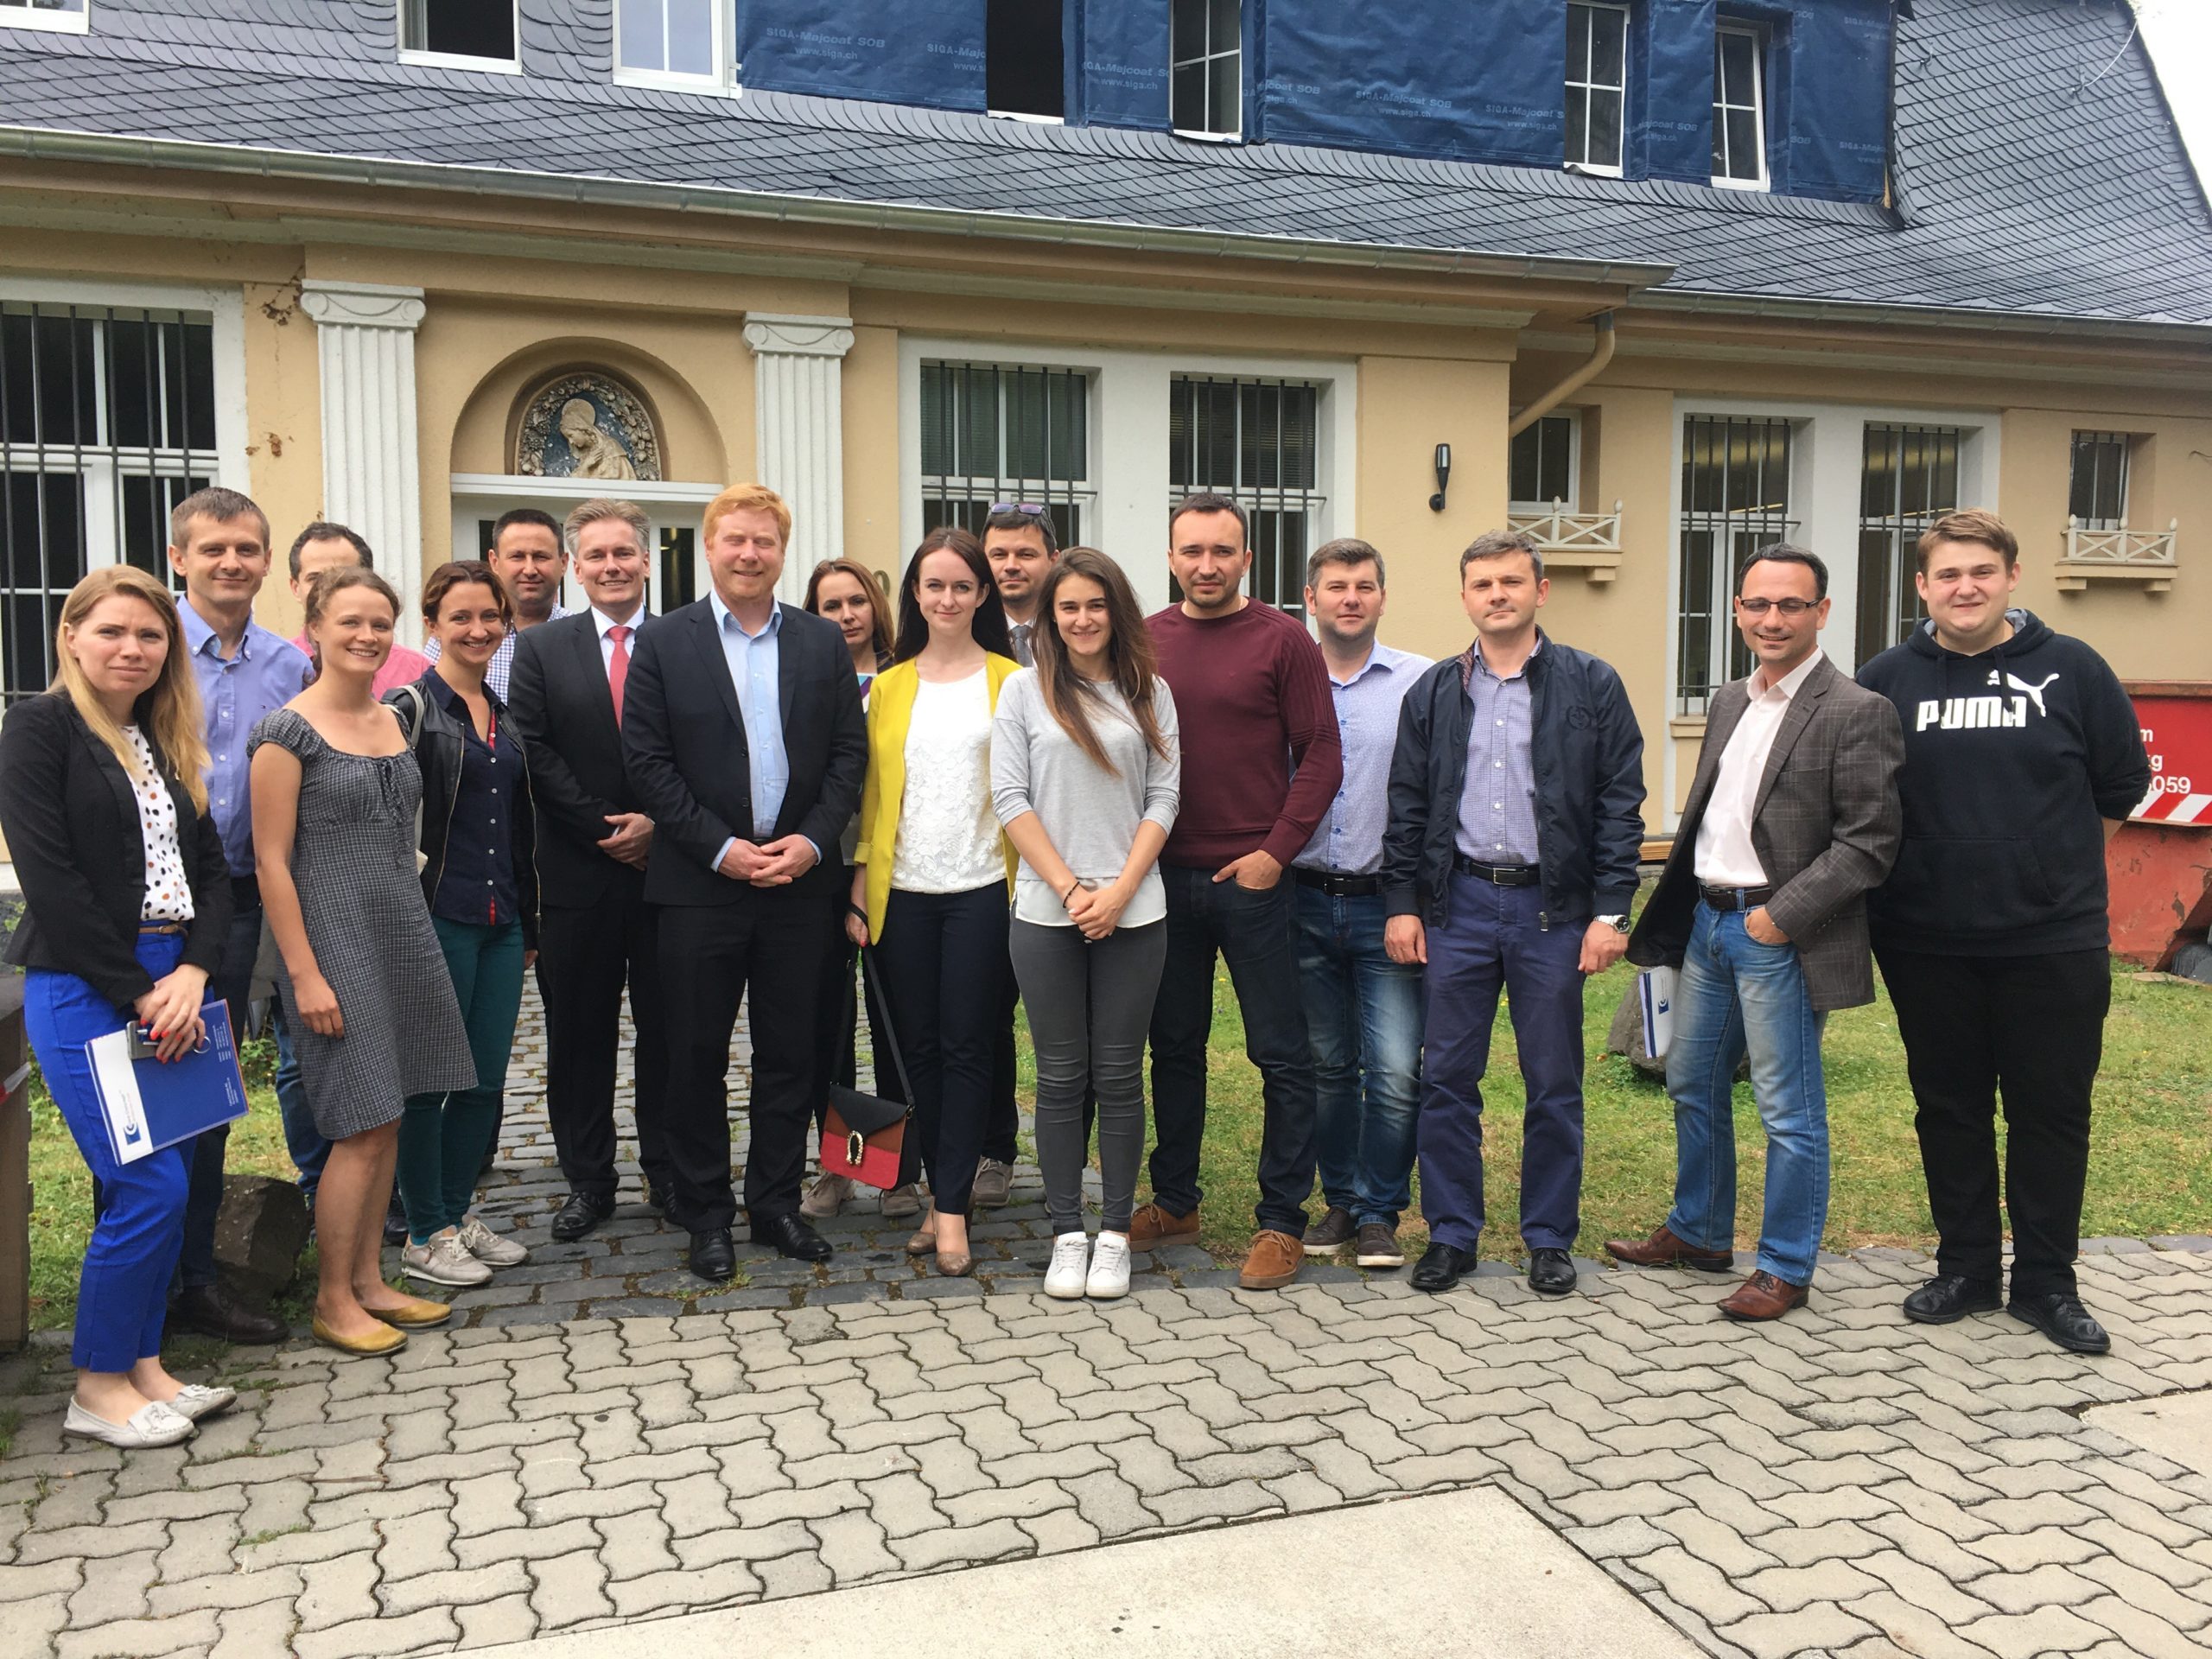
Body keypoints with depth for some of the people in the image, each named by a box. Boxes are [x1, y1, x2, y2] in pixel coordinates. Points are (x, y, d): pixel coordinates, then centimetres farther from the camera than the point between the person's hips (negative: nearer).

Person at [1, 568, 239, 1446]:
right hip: (83, 990, -7)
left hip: (174, 987, 7)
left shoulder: (167, 741, 15)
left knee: (164, 1189, 9)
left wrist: (192, 972, -5)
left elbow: (211, 868, 11)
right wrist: (137, 993, -14)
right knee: (150, 1190, -8)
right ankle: (97, 1389, 9)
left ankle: (142, 1364, 22)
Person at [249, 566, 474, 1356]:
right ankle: (333, 1301, 11)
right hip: (334, 941, -7)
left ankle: (369, 1281, 23)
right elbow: (271, 860, -12)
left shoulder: (392, 722, 10)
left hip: (403, 935, 7)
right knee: (363, 1128, -4)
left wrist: (417, 937, 13)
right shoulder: (287, 729, -10)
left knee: (387, 1121, 11)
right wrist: (305, 973, -15)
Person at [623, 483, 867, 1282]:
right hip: (699, 884, -2)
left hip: (799, 880, 2)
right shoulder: (664, 643, 0)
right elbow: (648, 761, -5)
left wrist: (811, 838, -8)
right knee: (697, 1055, 5)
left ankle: (776, 1202, 23)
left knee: (790, 1052, 9)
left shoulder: (823, 643, 8)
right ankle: (705, 1212, 19)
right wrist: (720, 848, -12)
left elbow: (849, 752, 6)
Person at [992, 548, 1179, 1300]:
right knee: (1060, 1076, 5)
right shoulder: (1024, 690, 5)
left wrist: (1119, 891, -8)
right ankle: (1067, 1233, 14)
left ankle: (1115, 1233, 15)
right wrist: (1071, 889, -8)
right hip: (1047, 912, 0)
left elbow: (1164, 797, 3)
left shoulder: (1150, 694, 7)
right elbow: (1011, 799, -1)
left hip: (1133, 912, 1)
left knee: (1119, 1075, 5)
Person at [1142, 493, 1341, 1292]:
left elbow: (1321, 754, -4)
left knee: (1281, 1054, 3)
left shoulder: (1282, 640, -3)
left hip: (1252, 878, -3)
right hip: (1164, 876, 4)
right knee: (1174, 1045, 14)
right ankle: (1173, 1203, 27)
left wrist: (1275, 850, -11)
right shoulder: (1144, 642, 7)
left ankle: (1282, 1220, 14)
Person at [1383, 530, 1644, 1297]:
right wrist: (1402, 903, 2)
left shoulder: (1591, 686, 1)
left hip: (1552, 906, -2)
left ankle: (1549, 1239, 21)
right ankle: (1451, 1234, 18)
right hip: (1458, 901, 2)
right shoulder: (1434, 693, 8)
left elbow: (1620, 803, -1)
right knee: (1446, 1077, 5)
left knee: (1554, 1085, 7)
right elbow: (1407, 806, 9)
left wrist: (1611, 911, -7)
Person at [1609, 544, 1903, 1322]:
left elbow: (1868, 843, -15)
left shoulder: (1855, 713, -12)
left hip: (1780, 935, -8)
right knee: (1692, 1084, 18)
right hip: (1708, 920, 8)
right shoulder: (1727, 702, 12)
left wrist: (1781, 916, -18)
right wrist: (1672, 914, 9)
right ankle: (1698, 1234, 35)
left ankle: (1785, 1269, 17)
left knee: (1789, 1111, 3)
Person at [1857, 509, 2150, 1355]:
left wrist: (2045, 861, 6)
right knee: (1949, 1109, 12)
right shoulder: (1886, 680, 0)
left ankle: (2046, 1282, 22)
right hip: (1926, 945, 1)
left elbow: (2121, 787, 7)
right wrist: (1927, 863, 2)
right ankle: (1965, 1266, 27)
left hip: (2055, 943, -1)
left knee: (2051, 1112, 7)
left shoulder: (2071, 669, -1)